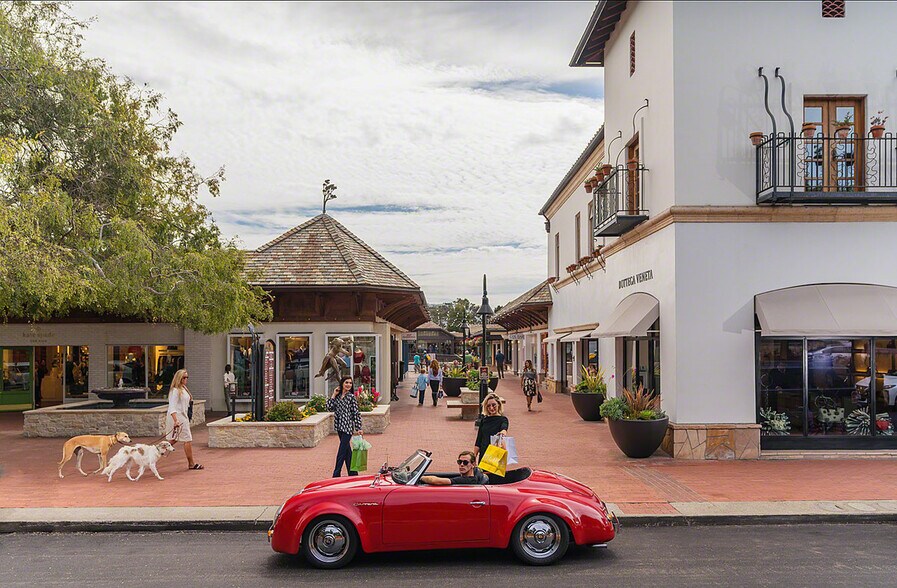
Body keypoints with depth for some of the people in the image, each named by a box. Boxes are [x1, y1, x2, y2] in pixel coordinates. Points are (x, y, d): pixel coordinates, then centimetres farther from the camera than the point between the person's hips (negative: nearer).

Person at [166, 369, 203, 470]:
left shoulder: (184, 389, 13)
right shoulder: (175, 391, -16)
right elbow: (172, 407, -24)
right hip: (177, 417, -10)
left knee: (173, 440, 14)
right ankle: (191, 464, 3)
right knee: (188, 440, -4)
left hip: (183, 417, 10)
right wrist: (176, 420, -32)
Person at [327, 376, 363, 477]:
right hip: (339, 427, 6)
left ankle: (336, 475, -4)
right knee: (347, 451, 13)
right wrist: (333, 395, -2)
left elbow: (356, 413, -7)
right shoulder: (337, 396, 9)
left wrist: (358, 428, -8)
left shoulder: (351, 397, -6)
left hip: (347, 427, -6)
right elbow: (330, 408, 2)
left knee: (341, 452, -7)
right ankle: (353, 473, 22)